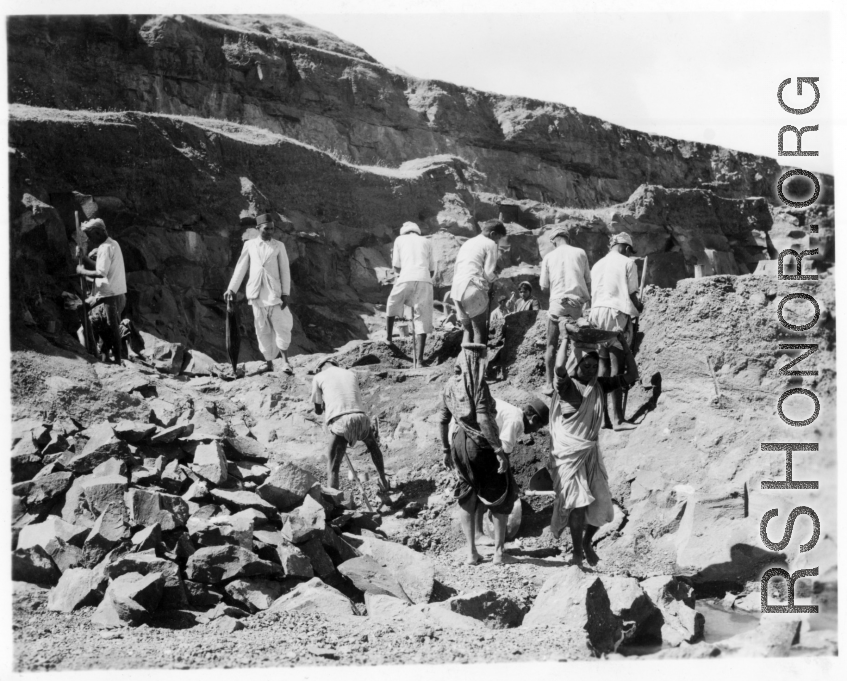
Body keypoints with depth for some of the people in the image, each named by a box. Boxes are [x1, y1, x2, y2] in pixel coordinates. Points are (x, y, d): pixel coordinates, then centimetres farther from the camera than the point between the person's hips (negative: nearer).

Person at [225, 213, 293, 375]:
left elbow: (285, 271, 3)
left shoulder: (279, 246, 5)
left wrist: (285, 293, -4)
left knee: (281, 326, -8)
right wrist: (231, 289, 8)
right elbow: (240, 268, 12)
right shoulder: (249, 245, 8)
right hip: (256, 293, 1)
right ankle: (269, 363, 9)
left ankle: (285, 361, -5)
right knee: (262, 330, 3)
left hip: (274, 292, -1)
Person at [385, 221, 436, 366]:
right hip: (425, 281, 1)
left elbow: (397, 268, 16)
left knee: (392, 305, 28)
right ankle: (419, 359, -10)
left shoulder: (400, 240, 19)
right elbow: (432, 271, 21)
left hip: (406, 279, -1)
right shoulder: (425, 242, 24)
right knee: (422, 320, -1)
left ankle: (388, 337, 37)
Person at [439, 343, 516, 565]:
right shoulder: (477, 384, -16)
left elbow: (443, 420, 8)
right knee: (501, 497, 10)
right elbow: (483, 419, -25)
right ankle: (498, 552, 13)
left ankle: (471, 552, 17)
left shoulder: (450, 385, 2)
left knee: (467, 497, 16)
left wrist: (446, 449, 18)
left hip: (460, 444, 6)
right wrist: (499, 450, -23)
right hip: (482, 445, -6)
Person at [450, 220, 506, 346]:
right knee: (480, 330, -4)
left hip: (456, 289, 7)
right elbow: (489, 273, -6)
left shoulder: (467, 243, 26)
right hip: (473, 289, -7)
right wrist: (495, 275, 16)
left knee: (468, 329, 14)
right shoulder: (490, 244, 3)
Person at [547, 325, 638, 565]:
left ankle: (587, 542, 31)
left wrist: (625, 347, -6)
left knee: (601, 503, 5)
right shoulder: (567, 386, -13)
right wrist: (565, 338, -28)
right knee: (578, 502, -9)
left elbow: (631, 377, 4)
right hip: (569, 453, -5)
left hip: (592, 451, 5)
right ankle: (577, 552, 6)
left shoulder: (599, 385, 3)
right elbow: (560, 369, -36)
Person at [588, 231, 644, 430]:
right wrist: (639, 308, 18)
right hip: (618, 313, -6)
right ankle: (617, 418, -7)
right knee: (617, 365, -6)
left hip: (597, 312, 6)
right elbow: (632, 295, -2)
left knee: (603, 363, 11)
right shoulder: (627, 263, 2)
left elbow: (592, 295, 15)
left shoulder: (597, 264, 18)